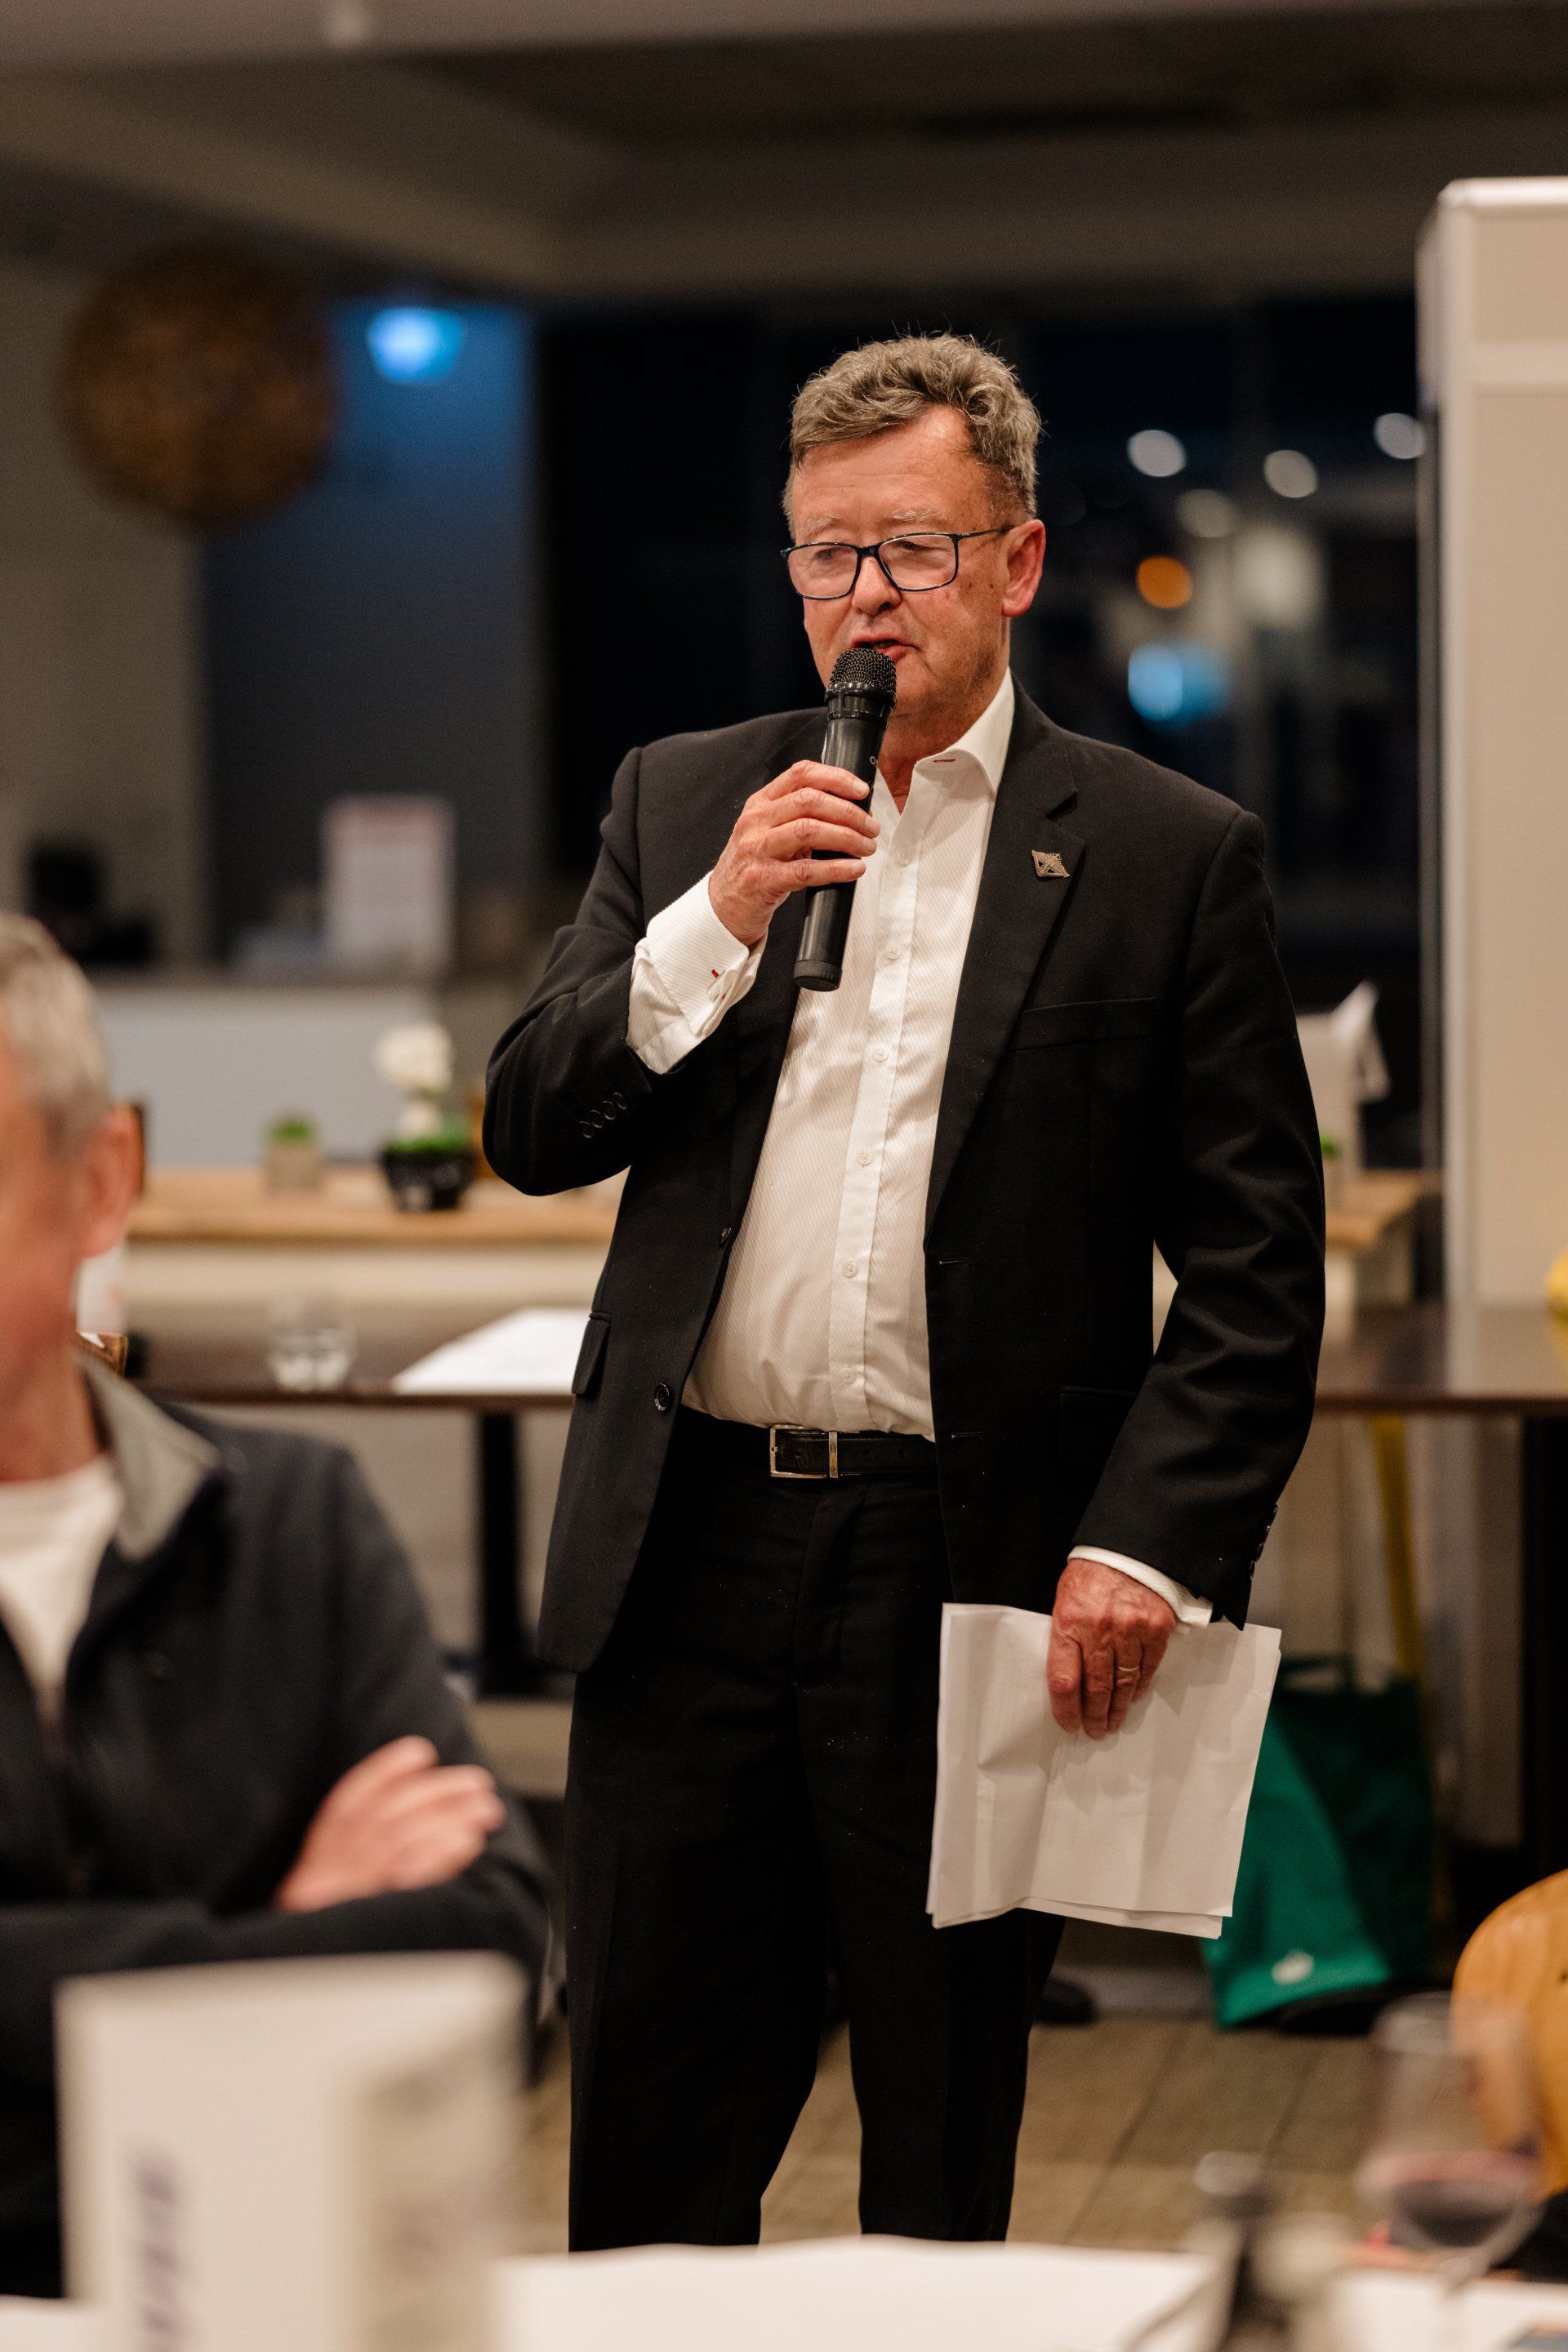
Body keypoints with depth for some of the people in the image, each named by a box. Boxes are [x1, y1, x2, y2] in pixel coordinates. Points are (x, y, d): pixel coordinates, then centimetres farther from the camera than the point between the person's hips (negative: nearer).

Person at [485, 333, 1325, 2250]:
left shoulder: (1166, 855, 0)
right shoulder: (681, 804, 10)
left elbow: (1257, 1268, -2)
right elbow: (532, 1134, 4)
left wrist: (1149, 1550, -13)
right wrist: (721, 919, -9)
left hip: (977, 1575, -2)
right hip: (691, 1552, 3)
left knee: (944, 2161, 10)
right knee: (649, 2140, 8)